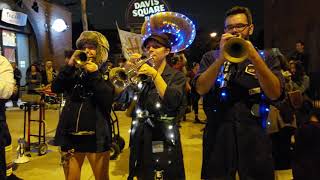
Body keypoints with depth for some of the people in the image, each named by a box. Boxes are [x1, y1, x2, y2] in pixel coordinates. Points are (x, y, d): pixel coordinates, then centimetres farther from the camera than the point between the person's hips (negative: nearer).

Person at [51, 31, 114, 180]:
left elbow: (107, 99, -16)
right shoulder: (75, 71, 9)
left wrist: (94, 74, -18)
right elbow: (55, 88, -5)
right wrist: (69, 65, -12)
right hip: (70, 134, 3)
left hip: (95, 135, -3)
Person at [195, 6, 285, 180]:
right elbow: (201, 89, -9)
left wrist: (255, 57, -17)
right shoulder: (211, 57, 7)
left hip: (254, 135, 1)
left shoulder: (265, 58, 7)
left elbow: (275, 93, -8)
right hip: (218, 134, 0)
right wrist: (222, 57, -19)